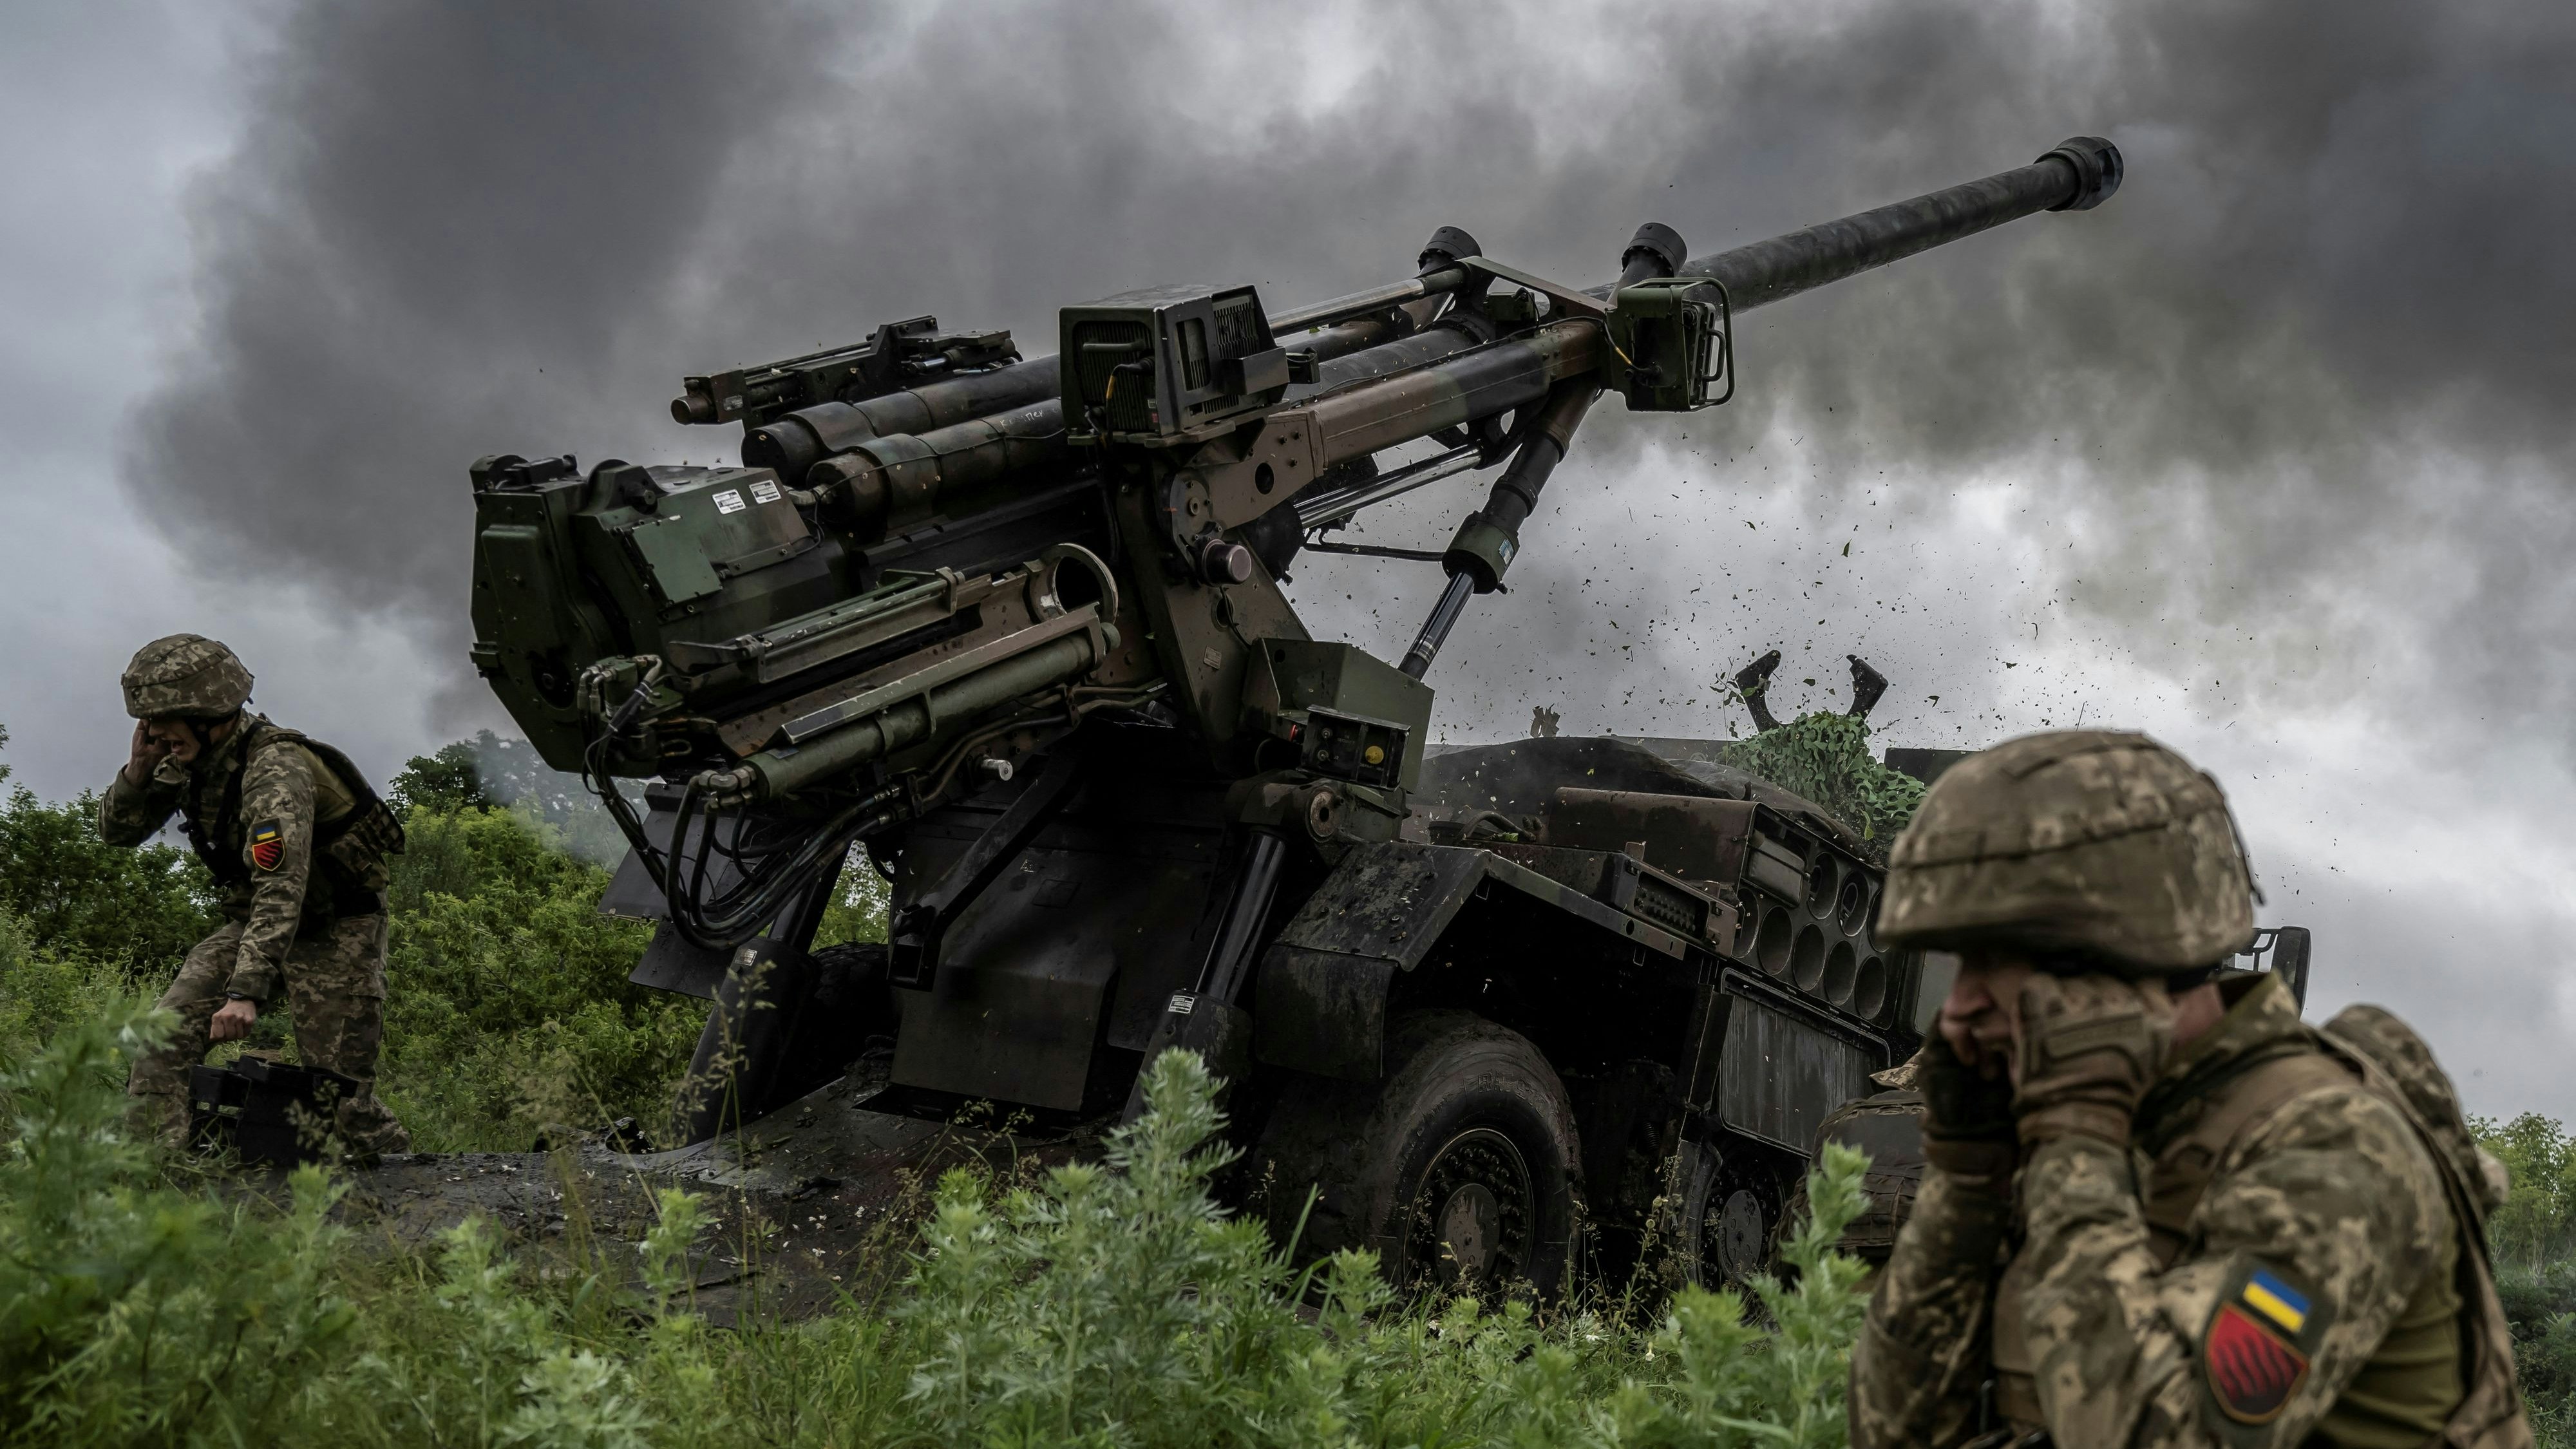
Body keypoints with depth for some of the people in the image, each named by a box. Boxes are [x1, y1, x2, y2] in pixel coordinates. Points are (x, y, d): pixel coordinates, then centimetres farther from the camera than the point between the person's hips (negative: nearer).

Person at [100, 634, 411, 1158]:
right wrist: (137, 770, -15)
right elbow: (116, 831, 5)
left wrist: (245, 992, -45)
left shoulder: (276, 769, -29)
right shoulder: (186, 760, -3)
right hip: (254, 924, 7)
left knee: (337, 1089, -8)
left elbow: (283, 891, -38)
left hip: (333, 933, -7)